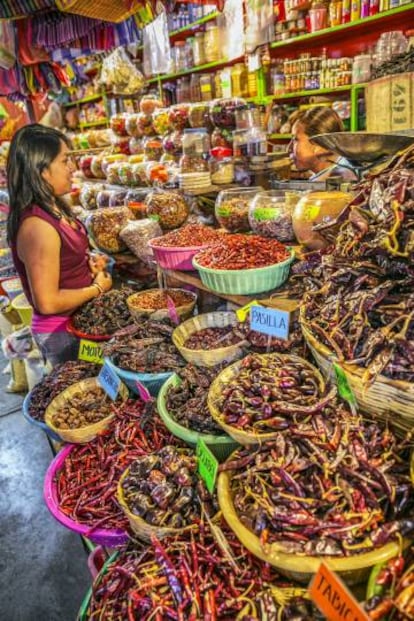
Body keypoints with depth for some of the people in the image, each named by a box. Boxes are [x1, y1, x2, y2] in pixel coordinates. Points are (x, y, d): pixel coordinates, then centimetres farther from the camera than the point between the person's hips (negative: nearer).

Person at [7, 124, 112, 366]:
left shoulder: (54, 209, 1)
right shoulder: (38, 227, -26)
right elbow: (47, 302, -25)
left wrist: (89, 262, 0)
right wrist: (97, 288, -14)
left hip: (78, 320, 8)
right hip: (62, 333, -8)